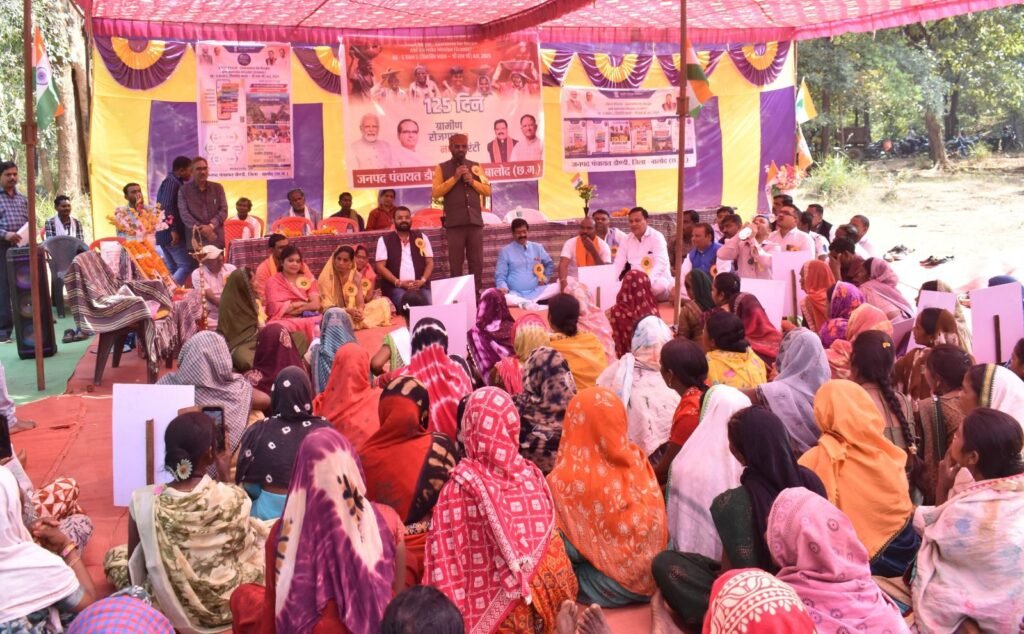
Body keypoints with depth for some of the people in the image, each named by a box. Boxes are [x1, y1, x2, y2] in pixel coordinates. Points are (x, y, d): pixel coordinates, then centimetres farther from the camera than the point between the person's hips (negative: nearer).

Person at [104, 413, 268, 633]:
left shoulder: (144, 502, -19)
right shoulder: (234, 497, -20)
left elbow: (135, 564, -5)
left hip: (167, 608, 1)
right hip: (231, 603, 0)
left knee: (115, 556, 25)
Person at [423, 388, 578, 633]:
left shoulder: (463, 484, -17)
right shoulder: (531, 473, -6)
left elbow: (446, 552, -13)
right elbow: (549, 535, 4)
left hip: (494, 603, -3)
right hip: (545, 591, 3)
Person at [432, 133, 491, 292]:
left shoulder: (475, 167, 14)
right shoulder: (442, 168, 5)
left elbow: (488, 190, 10)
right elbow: (436, 192, -6)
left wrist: (472, 181, -5)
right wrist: (454, 178, -11)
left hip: (475, 220, 3)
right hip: (454, 222, -3)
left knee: (477, 261, 4)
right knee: (456, 262, 0)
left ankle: (476, 293, 10)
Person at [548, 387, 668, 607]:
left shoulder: (564, 480, -20)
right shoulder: (638, 459, -4)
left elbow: (566, 550, -14)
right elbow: (657, 526, 8)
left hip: (613, 583, -5)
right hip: (651, 575, 5)